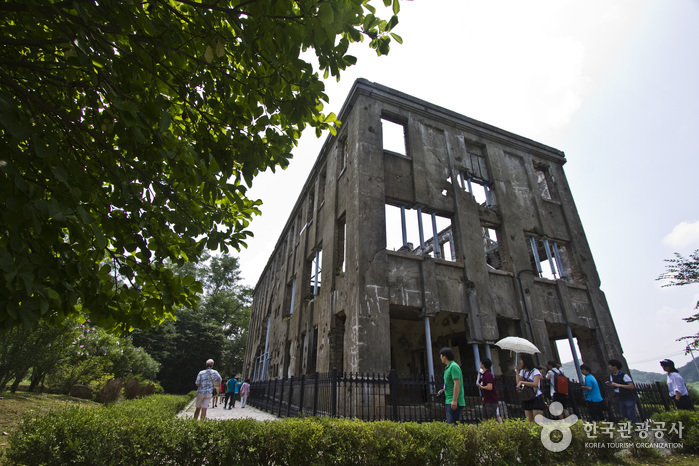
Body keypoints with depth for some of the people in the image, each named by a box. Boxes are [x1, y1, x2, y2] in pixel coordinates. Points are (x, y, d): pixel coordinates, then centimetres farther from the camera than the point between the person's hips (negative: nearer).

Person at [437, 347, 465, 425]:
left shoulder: (454, 366, -14)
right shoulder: (448, 367, 17)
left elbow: (457, 383, -21)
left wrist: (454, 400, -24)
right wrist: (444, 390, 13)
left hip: (454, 402, -10)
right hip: (449, 401, 10)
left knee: (452, 425, -10)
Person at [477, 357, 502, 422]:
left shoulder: (488, 375, -17)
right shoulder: (484, 374, 13)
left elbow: (489, 387, -26)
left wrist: (481, 386, -14)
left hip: (491, 402, -10)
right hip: (486, 401, 10)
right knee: (485, 419, 11)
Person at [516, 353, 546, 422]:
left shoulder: (535, 371, -7)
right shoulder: (522, 371, 12)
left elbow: (535, 384, -21)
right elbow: (518, 383, 0)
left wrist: (522, 382, -21)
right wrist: (517, 371, -1)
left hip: (536, 398, -6)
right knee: (529, 422, 6)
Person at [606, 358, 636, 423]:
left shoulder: (624, 375, -16)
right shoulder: (612, 376, 6)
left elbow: (632, 386, -23)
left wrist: (619, 385, -27)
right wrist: (609, 384, -5)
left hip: (629, 399, -7)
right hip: (621, 400, 7)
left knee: (631, 417, -4)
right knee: (624, 417, 12)